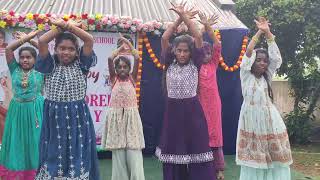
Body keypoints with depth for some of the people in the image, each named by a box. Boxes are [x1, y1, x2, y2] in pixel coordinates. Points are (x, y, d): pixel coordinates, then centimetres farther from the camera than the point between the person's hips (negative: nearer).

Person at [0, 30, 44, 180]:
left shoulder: (40, 71, 0)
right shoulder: (15, 69, 5)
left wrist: (31, 40, -3)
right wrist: (25, 38, -3)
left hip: (35, 110, -2)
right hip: (17, 110, 2)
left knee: (34, 142, 4)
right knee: (17, 143, 10)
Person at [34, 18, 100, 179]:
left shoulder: (80, 65, 3)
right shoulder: (50, 66, 3)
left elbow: (89, 40, -7)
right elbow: (41, 41, -10)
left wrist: (69, 26, -4)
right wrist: (61, 27, -1)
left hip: (77, 117, 0)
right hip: (54, 118, 0)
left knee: (77, 157, 4)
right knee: (53, 156, 6)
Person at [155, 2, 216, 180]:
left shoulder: (195, 64, 0)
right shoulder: (170, 64, 5)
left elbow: (198, 37, -9)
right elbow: (164, 38, -4)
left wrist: (185, 16, -5)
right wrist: (179, 18, -3)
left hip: (192, 110, -2)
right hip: (173, 110, 2)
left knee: (197, 149, -1)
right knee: (173, 150, 7)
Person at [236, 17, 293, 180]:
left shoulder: (267, 77, 9)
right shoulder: (246, 75, 0)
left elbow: (277, 58, -2)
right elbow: (248, 53, -11)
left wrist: (268, 33, -8)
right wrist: (259, 32, -9)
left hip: (269, 119, 3)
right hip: (251, 118, -3)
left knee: (272, 155, 3)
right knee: (253, 155, 2)